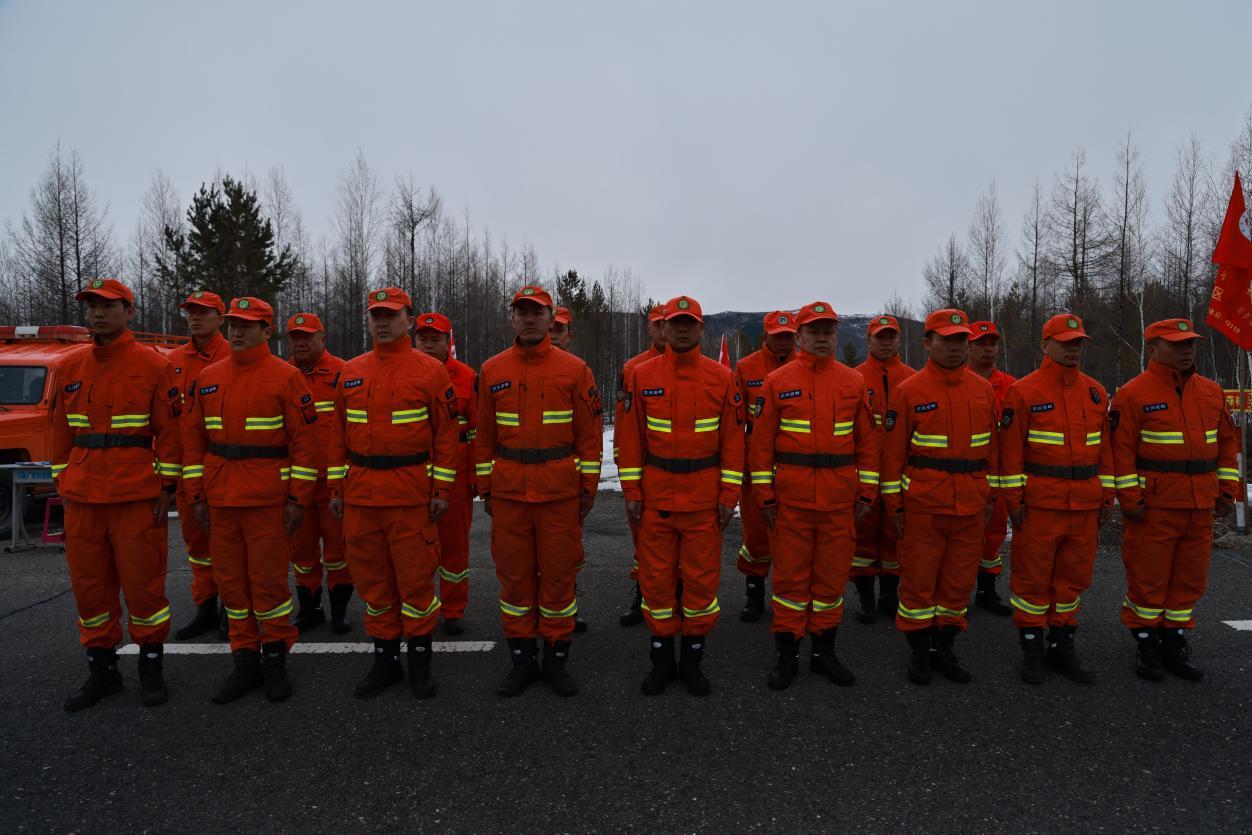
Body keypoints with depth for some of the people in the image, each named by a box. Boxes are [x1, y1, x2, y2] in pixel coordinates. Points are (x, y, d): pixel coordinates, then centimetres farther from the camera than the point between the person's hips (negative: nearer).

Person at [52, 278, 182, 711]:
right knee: (89, 585, 12)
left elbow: (170, 430, -5)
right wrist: (62, 482, 10)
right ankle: (102, 670, 27)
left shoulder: (154, 366, -5)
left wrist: (167, 487, -8)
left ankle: (151, 668, 19)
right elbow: (60, 430, 14)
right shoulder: (69, 367, 9)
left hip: (138, 497, -5)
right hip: (82, 498, 5)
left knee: (143, 583, 3)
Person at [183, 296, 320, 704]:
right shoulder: (208, 377, 10)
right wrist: (196, 494, 8)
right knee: (230, 580, 10)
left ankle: (275, 659, 18)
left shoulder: (285, 376, -5)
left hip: (268, 499, -5)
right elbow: (193, 436, 13)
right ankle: (245, 661, 24)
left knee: (268, 579, 0)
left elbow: (306, 439, -8)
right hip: (221, 500, 5)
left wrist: (298, 498, -11)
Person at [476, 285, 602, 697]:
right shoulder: (492, 371, 6)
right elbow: (484, 435, 9)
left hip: (560, 491, -2)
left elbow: (589, 434, 1)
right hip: (508, 492, 2)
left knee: (558, 573, 6)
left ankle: (556, 659, 20)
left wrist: (589, 486, -1)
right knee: (514, 574, 8)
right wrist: (485, 488, 7)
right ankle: (521, 659, 22)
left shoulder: (574, 369, 0)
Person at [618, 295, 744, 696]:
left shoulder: (721, 377, 1)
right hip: (655, 495, 1)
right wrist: (631, 490, -1)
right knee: (656, 576, 7)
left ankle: (693, 658, 23)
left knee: (702, 576, 6)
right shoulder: (642, 376, 1)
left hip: (704, 496, 0)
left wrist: (729, 494, -3)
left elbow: (733, 440, 1)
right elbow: (631, 437, 3)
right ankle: (661, 658, 23)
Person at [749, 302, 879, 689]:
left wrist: (867, 492, 5)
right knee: (791, 574, 5)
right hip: (790, 497, -2)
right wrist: (765, 495, -5)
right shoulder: (777, 382, 0)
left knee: (832, 574, 10)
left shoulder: (854, 382, 7)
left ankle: (824, 653, 25)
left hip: (840, 498, 2)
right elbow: (761, 441, -1)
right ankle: (787, 655, 17)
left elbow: (869, 440, 9)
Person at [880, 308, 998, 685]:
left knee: (959, 579, 12)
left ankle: (944, 647, 28)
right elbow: (893, 452, -4)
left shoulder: (984, 390, 7)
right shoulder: (908, 391, -6)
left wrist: (989, 495, 12)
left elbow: (992, 447, 14)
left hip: (971, 506, 4)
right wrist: (895, 504, -5)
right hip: (923, 505, -4)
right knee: (919, 579, 5)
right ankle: (919, 652, 20)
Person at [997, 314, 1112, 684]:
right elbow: (1011, 449, -7)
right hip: (1039, 502, -5)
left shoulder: (1096, 392, 10)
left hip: (1085, 505, 5)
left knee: (1074, 574, 12)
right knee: (1033, 575, 3)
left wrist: (1106, 497, 11)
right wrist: (1014, 499, -10)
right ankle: (1032, 649, 16)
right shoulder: (1023, 392, -6)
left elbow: (1105, 448, 14)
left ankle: (1062, 646, 26)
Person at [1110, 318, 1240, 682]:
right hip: (1154, 505, -6)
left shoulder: (1211, 391, 11)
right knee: (1149, 576, 2)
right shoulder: (1133, 394, -8)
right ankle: (1146, 644, 17)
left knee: (1191, 577, 12)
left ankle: (1175, 643, 26)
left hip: (1200, 506, 6)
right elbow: (1121, 450, -11)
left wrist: (1227, 488, 11)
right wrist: (1130, 499, -14)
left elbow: (1227, 440, 17)